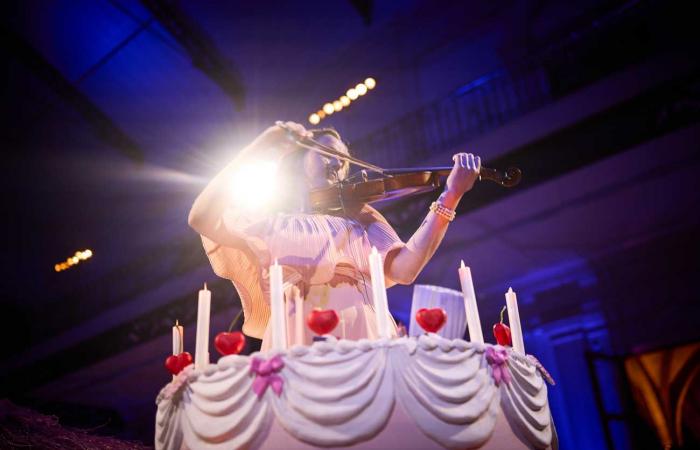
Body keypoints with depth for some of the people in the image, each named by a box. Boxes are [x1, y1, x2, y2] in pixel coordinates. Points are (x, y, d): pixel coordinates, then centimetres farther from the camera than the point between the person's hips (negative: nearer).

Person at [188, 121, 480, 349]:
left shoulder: (358, 218, 20)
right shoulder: (266, 222, 18)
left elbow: (404, 269, 3)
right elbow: (202, 220, 0)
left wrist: (450, 198, -5)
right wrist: (259, 150, 2)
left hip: (359, 342, 1)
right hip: (293, 347, -1)